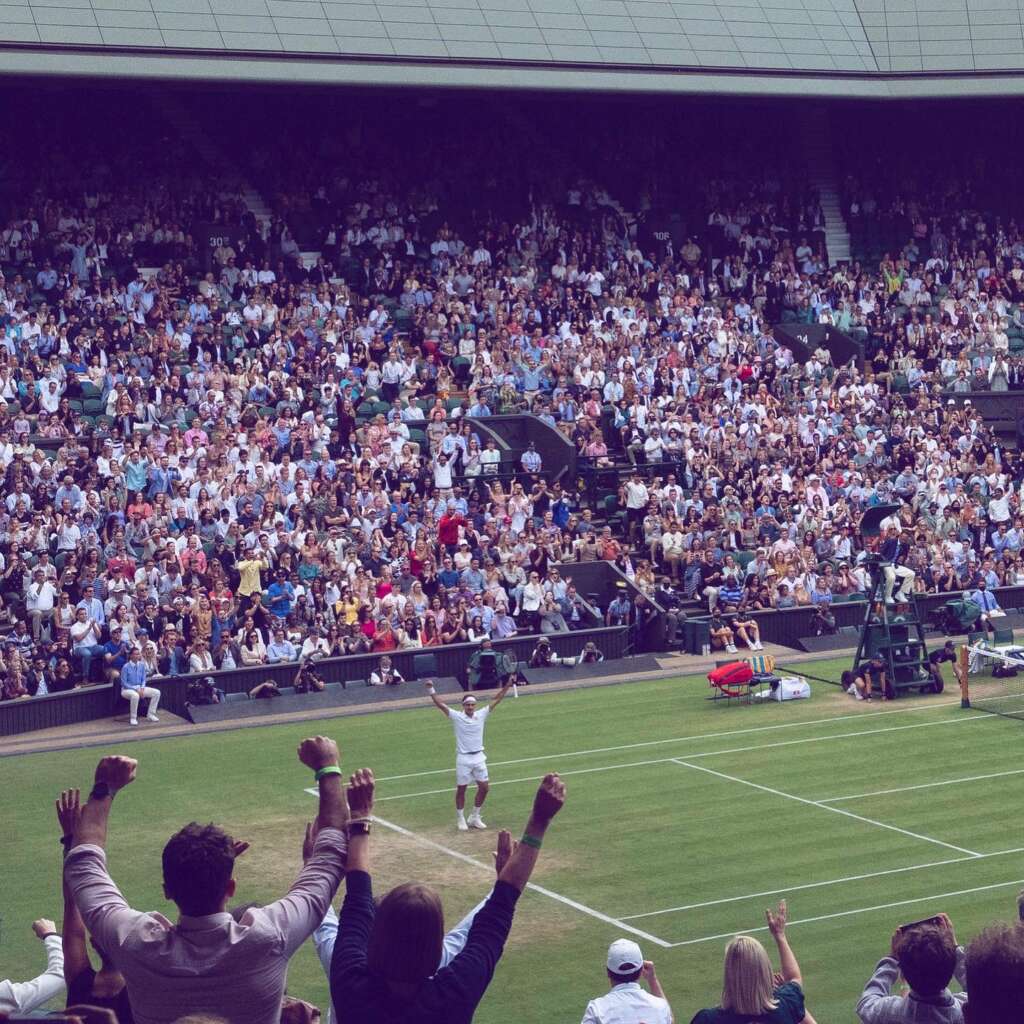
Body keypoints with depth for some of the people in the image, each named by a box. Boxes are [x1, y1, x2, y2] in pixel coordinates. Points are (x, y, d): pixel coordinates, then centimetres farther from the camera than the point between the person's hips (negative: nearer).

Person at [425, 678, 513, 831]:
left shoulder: (481, 715, 1)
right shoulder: (456, 717, -7)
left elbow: (496, 701, 0)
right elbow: (440, 704, -14)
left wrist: (507, 686, -7)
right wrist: (431, 690, -26)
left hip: (479, 757, 3)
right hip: (463, 759, -3)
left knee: (484, 787, 4)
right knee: (461, 789, 4)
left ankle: (474, 817, 20)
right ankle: (460, 819, 17)